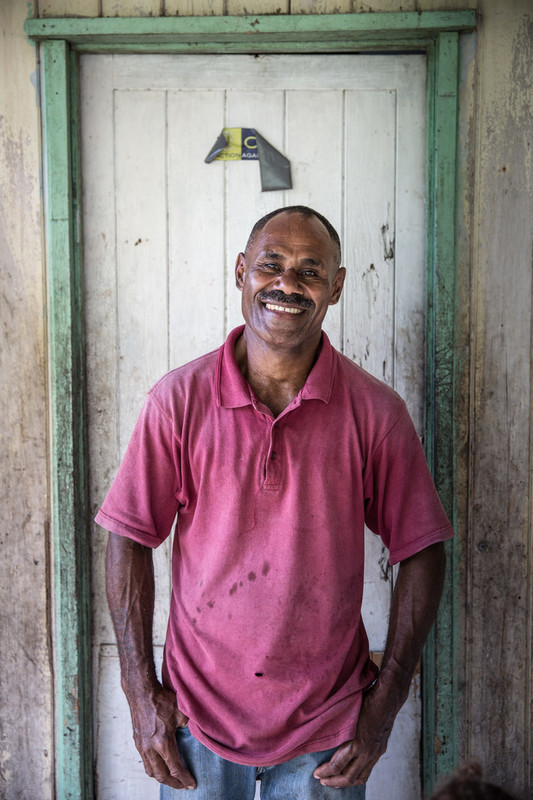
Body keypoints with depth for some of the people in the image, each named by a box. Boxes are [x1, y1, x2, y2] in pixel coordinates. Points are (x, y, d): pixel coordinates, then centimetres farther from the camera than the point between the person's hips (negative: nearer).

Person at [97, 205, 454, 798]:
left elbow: (421, 553, -3)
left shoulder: (374, 411, -9)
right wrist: (141, 693, -6)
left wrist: (386, 703, -5)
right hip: (196, 712, 0)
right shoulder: (178, 399, -8)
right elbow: (129, 541, -4)